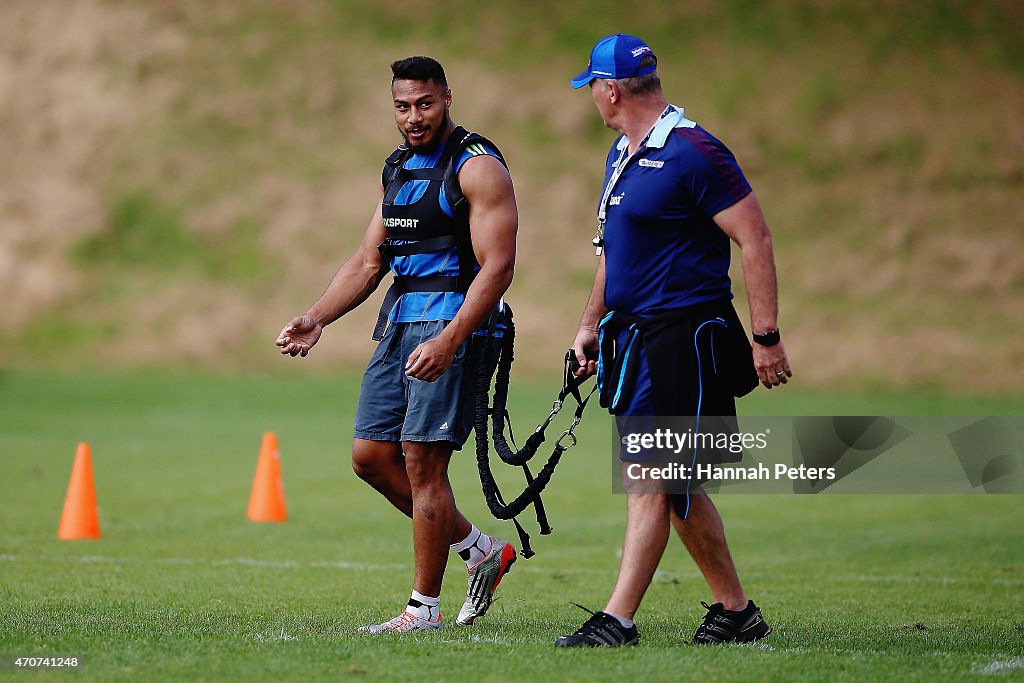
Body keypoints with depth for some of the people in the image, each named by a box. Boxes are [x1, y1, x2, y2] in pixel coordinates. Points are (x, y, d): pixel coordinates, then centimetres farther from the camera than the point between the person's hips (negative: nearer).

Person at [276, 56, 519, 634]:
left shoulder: (478, 168, -9)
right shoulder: (399, 169, 17)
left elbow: (497, 267, -17)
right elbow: (368, 263, 20)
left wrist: (448, 341, -27)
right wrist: (316, 319, 6)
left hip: (453, 325, -9)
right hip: (399, 324, 9)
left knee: (422, 461, -10)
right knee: (371, 456, 6)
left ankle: (425, 608, -1)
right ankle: (480, 550, 19)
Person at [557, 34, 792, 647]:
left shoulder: (693, 152, -13)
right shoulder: (622, 154, 15)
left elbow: (755, 240, -14)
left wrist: (767, 338, -17)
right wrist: (590, 325, 25)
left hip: (684, 337, -9)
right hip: (634, 336, 9)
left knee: (651, 477, -10)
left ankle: (619, 619, -11)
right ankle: (735, 610, 20)